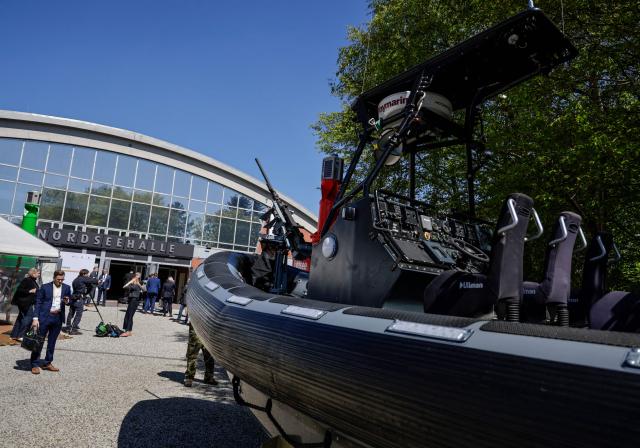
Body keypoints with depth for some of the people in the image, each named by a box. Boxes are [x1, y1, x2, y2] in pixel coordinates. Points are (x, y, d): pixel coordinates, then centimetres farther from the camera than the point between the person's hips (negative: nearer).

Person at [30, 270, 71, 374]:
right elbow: (38, 303, -4)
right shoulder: (45, 287, -3)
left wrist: (67, 301, -10)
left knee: (52, 342, 11)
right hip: (44, 317, -3)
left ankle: (47, 363, 22)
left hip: (58, 318, 3)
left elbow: (70, 301, 15)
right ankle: (35, 364, 10)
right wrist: (35, 318, -11)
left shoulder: (66, 288, 6)